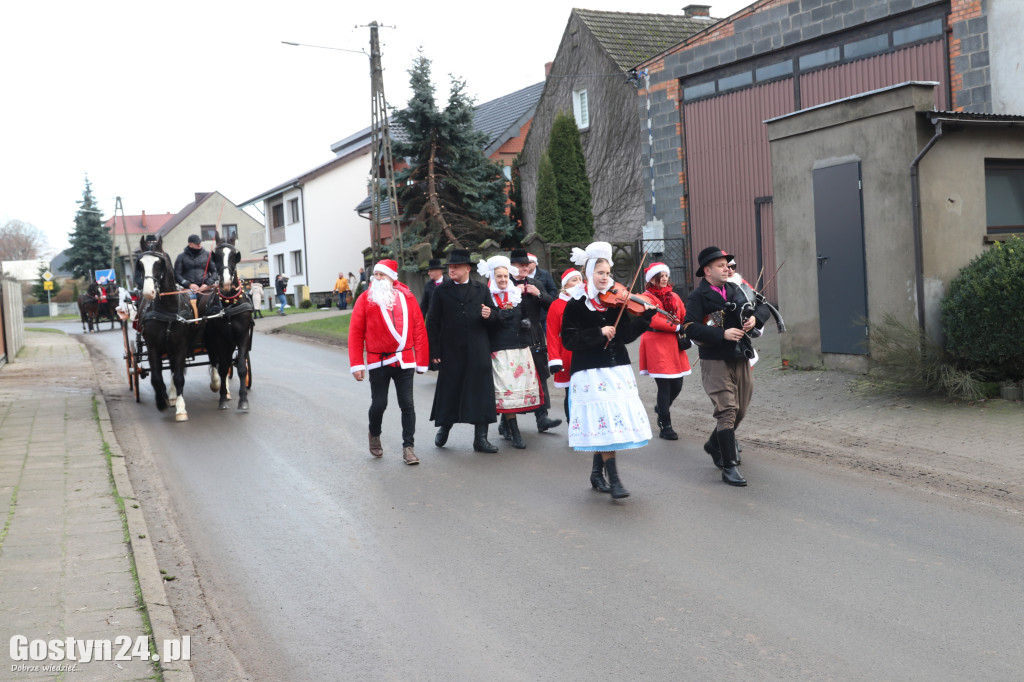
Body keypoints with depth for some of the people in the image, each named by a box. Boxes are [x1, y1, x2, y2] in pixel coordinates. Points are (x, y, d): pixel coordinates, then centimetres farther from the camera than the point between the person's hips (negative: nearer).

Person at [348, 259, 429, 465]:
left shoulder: (407, 297, 3)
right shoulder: (365, 299, 1)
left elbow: (419, 329, 5)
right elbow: (355, 333, 0)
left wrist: (422, 361, 3)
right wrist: (356, 364, -5)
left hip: (404, 361, 1)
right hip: (378, 362, -1)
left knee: (407, 405, 0)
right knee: (379, 404, 4)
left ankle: (408, 447, 8)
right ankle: (374, 435, 34)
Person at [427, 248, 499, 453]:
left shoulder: (481, 290, 9)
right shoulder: (441, 290, 4)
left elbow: (494, 319, 13)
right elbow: (433, 322, 1)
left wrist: (489, 316, -12)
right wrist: (434, 351, -6)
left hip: (478, 352, 1)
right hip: (451, 351, -1)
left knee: (480, 394, 1)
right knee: (449, 391, 8)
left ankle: (480, 438, 8)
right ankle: (444, 427, 31)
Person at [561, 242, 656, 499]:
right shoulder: (576, 306, -4)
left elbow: (626, 334, 0)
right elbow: (569, 340, -12)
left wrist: (645, 317, -14)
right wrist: (598, 333, -20)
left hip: (617, 369, 4)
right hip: (590, 372, -4)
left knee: (604, 423, 7)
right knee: (604, 422, -10)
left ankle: (597, 472, 24)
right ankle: (613, 479, -4)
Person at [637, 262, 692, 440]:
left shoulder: (674, 296, 16)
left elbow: (684, 317, 10)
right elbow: (654, 321, -16)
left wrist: (686, 336, -8)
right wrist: (677, 327, -15)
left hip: (674, 344, 6)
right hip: (657, 344, -6)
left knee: (677, 385, 7)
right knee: (664, 386, -6)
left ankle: (661, 409, 37)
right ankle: (665, 426, 5)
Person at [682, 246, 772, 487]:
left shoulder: (735, 290, 11)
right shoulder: (698, 297, -7)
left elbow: (762, 307, 20)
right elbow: (690, 327, -20)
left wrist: (755, 318, -3)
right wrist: (723, 334, -24)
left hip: (740, 358, 7)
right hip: (715, 361, -6)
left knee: (740, 410, 15)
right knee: (727, 410, -13)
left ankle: (714, 445, 40)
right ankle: (729, 467, -8)